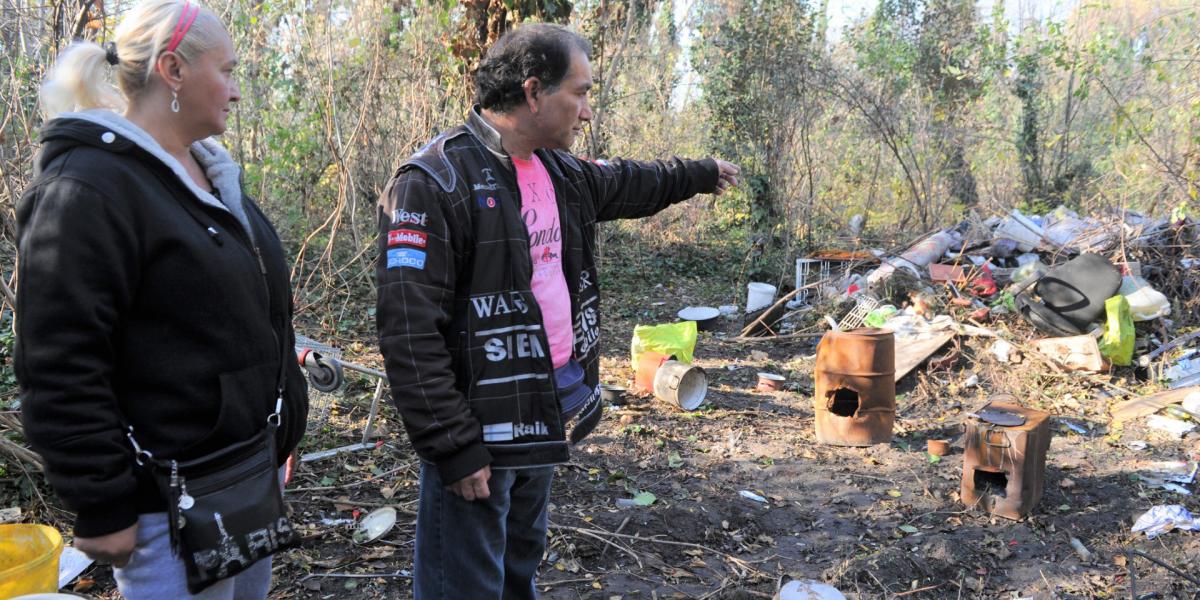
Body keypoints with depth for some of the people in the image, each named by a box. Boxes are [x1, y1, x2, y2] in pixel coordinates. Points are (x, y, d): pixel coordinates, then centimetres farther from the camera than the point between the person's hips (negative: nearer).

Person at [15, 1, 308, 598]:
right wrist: (102, 507, -18)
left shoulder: (209, 172, 11)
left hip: (252, 474, 9)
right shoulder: (88, 187, -17)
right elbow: (62, 369, -20)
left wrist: (284, 424, 20)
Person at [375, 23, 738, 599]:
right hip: (480, 433, -8)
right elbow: (409, 330, -22)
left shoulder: (560, 172, 8)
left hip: (544, 421, 8)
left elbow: (631, 182, 30)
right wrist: (452, 446, -22)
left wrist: (700, 173, 42)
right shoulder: (434, 182, -19)